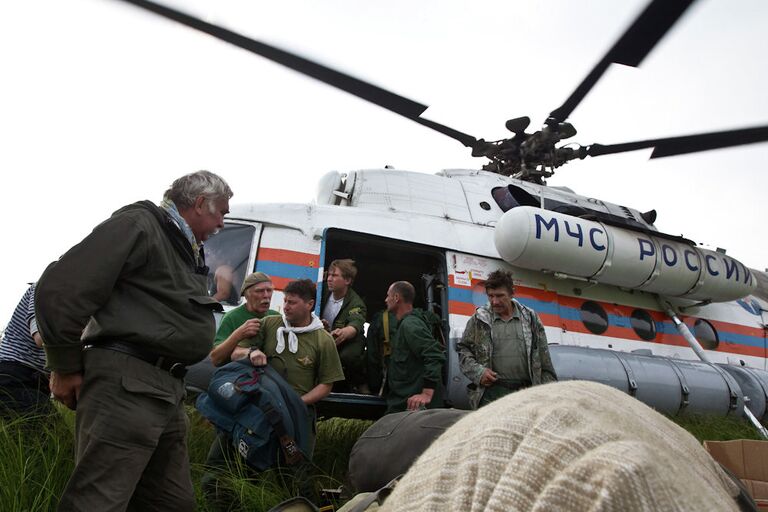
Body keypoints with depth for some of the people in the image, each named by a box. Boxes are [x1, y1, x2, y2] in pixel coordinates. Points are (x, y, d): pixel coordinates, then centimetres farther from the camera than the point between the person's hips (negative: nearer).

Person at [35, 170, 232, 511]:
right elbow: (60, 287, -14)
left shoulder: (189, 250, 22)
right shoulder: (139, 224, -7)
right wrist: (65, 368, -9)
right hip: (125, 383, -9)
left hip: (168, 390, 10)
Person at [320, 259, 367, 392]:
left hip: (348, 341, -5)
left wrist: (343, 333, -63)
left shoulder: (356, 304, -19)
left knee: (347, 356, -36)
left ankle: (360, 382, -8)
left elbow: (355, 326, -38)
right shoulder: (325, 295, -2)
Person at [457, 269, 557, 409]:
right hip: (491, 391, -1)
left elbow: (543, 358, 11)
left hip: (526, 392, 2)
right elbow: (463, 349, 10)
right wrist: (478, 372, -6)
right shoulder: (478, 320, 6)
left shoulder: (530, 318, 10)